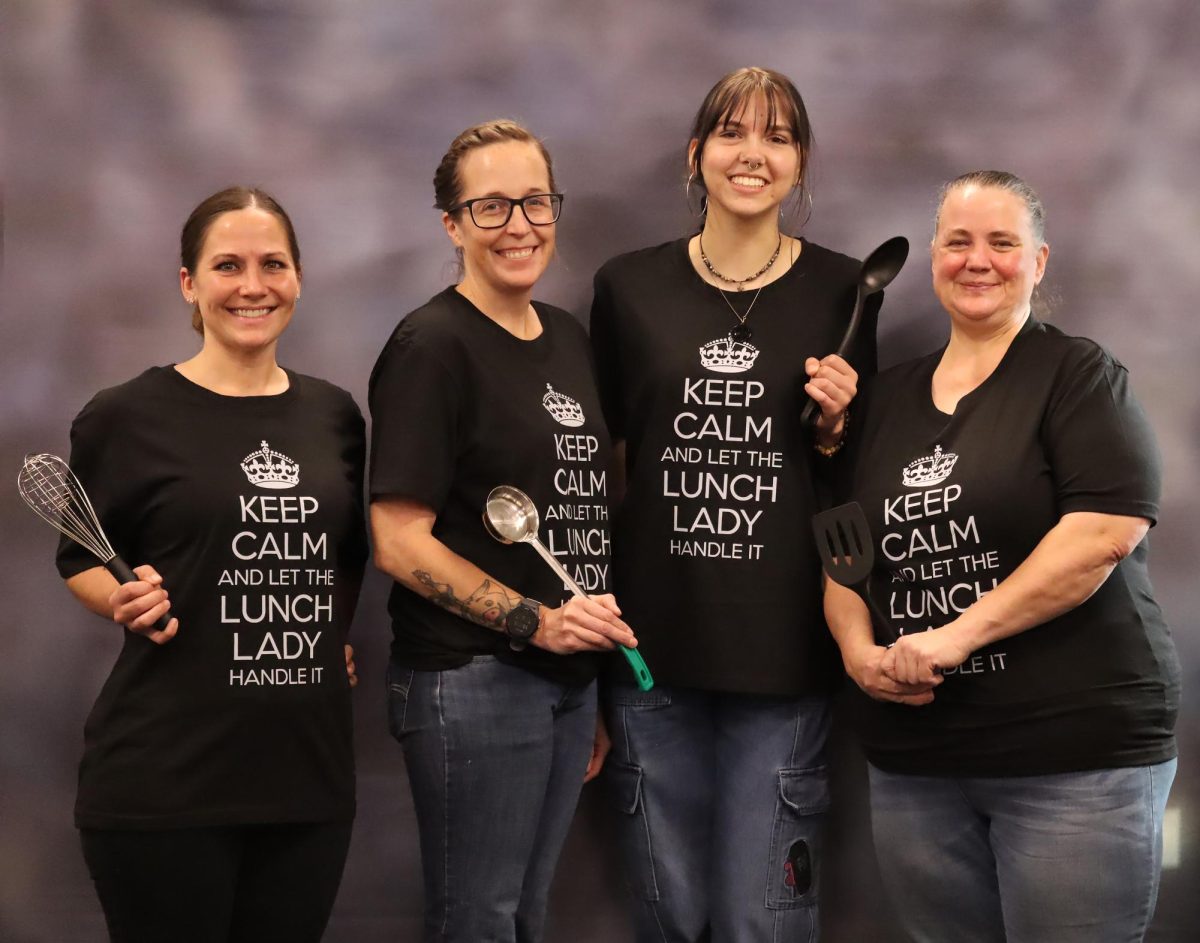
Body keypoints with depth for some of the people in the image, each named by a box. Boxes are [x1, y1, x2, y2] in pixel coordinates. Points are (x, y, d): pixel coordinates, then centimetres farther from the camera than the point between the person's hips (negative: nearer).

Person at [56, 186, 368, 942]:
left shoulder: (334, 415, 9)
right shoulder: (126, 417, -4)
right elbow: (80, 559, 4)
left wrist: (337, 637, 8)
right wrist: (127, 601, -15)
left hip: (310, 768, 5)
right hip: (163, 780, -4)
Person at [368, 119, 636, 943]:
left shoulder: (571, 339, 11)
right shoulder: (433, 347, -11)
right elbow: (399, 541, -15)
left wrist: (598, 684, 16)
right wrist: (535, 621, -22)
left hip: (570, 679, 7)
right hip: (472, 681, -7)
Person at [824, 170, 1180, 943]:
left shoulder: (1078, 376, -2)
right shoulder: (888, 398, 15)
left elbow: (1106, 531, -16)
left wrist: (960, 635, -18)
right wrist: (859, 649, -3)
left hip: (1077, 752, -5)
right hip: (914, 757, 5)